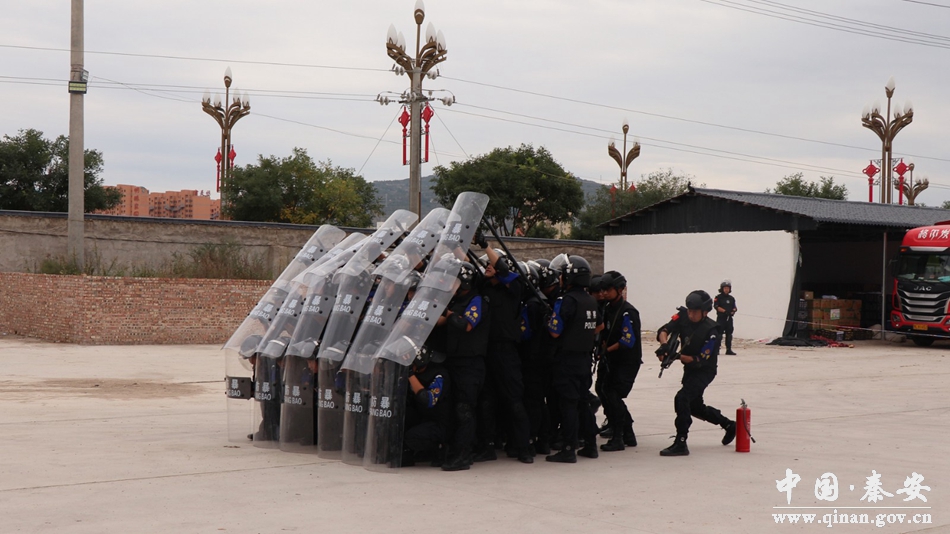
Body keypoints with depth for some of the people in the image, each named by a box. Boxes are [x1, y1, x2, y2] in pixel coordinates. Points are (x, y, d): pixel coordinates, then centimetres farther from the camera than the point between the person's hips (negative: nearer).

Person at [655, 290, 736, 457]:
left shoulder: (712, 331, -25)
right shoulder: (683, 316, -10)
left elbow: (700, 360, -28)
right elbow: (664, 330, -20)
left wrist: (677, 357, -40)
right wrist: (664, 345, -41)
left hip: (704, 371, -8)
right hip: (689, 369, 8)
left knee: (682, 398, -25)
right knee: (695, 407, 21)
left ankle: (681, 444, -23)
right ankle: (729, 425, 42)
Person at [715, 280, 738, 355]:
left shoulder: (732, 298, 15)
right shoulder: (718, 297, -1)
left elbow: (734, 308, 12)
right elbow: (716, 307, -11)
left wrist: (733, 311, -12)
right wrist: (725, 311, -21)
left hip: (729, 318, 5)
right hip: (721, 318, -5)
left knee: (729, 334, 5)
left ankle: (729, 350, 9)